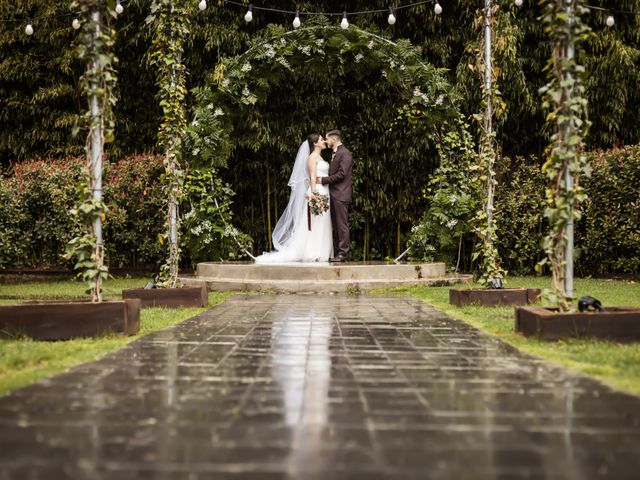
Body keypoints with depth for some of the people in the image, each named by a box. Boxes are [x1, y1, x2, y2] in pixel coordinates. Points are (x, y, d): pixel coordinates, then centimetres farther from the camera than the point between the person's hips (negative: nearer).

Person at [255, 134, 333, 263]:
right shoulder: (312, 157, -6)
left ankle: (319, 254, 9)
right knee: (314, 225, -9)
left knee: (322, 226, 7)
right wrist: (314, 194, -22)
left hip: (324, 193, 9)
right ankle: (312, 254, -8)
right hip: (317, 193, -9)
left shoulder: (319, 157, 20)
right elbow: (312, 177, -14)